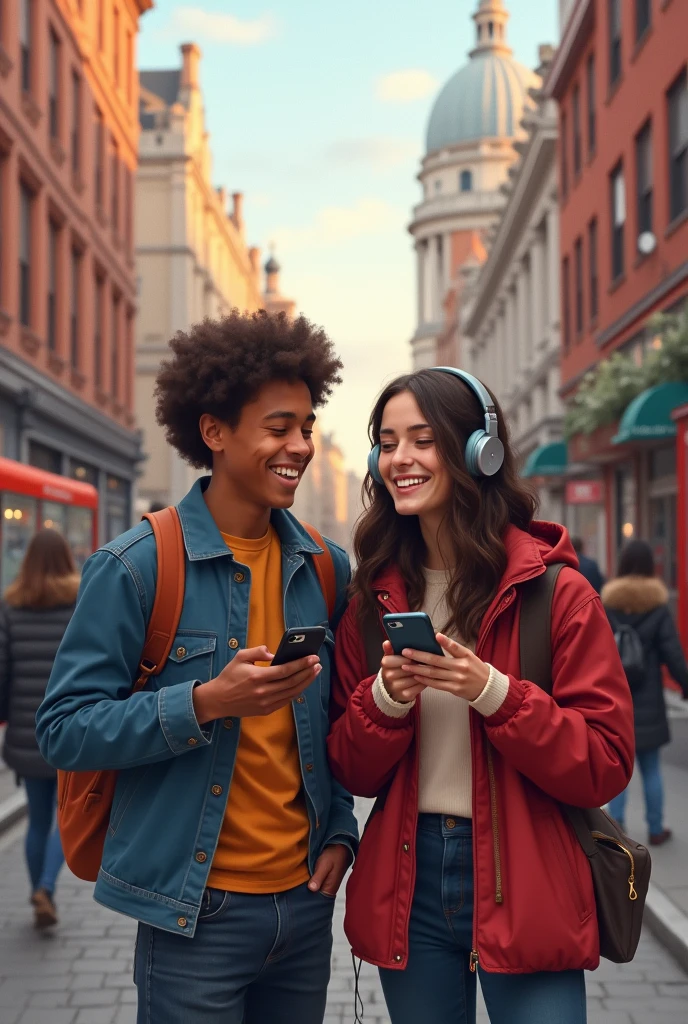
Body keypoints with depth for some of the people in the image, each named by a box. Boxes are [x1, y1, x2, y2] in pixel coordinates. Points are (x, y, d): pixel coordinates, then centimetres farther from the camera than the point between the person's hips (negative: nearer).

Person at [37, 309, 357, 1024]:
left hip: (305, 902, 5)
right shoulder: (135, 566, -11)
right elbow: (64, 729, -12)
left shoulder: (327, 568, 5)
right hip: (197, 915, -5)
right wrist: (205, 703, -24)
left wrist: (340, 831, 4)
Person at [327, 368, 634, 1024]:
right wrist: (387, 700, -15)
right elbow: (351, 773, 5)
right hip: (405, 884, 4)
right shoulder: (373, 599, 4)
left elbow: (606, 765, -11)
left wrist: (492, 692, -23)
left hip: (522, 890, -3)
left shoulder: (556, 592, -8)